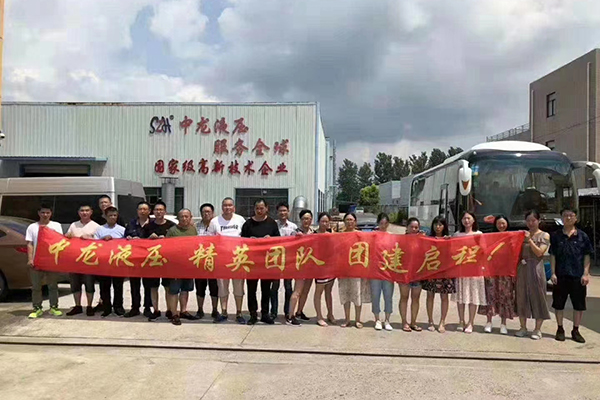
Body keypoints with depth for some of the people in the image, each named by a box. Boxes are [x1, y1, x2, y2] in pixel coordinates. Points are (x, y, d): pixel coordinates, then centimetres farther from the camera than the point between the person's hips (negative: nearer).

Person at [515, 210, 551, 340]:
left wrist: (529, 240, -17)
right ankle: (523, 328, 17)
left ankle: (537, 329, 10)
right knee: (522, 297, 6)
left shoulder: (544, 235, 2)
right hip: (522, 269, 4)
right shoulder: (523, 234, 12)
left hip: (536, 269, -4)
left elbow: (539, 252, -10)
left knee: (537, 297, 0)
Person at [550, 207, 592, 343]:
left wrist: (585, 273, -4)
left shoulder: (582, 236, 2)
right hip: (560, 276, 0)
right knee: (559, 304, 6)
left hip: (578, 276, 0)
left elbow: (587, 256, 3)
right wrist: (553, 273, -3)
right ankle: (560, 329, 20)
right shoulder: (556, 236, 3)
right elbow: (552, 255, 3)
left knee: (579, 304, 7)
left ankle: (575, 331, 21)